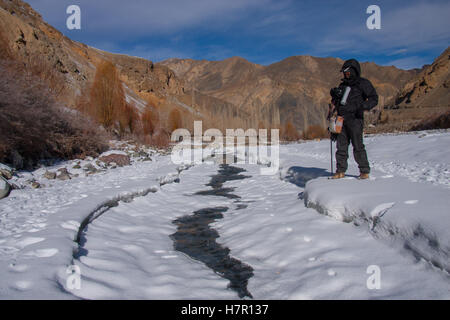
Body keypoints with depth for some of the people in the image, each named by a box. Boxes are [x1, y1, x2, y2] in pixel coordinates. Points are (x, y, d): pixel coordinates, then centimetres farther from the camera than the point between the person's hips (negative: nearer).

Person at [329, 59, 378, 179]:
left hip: (354, 119, -6)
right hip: (341, 119, 6)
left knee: (358, 146, -7)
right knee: (341, 146, 4)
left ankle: (364, 171, 2)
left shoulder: (363, 83, 2)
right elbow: (336, 99, 30)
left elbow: (374, 98, -4)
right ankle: (340, 171, 10)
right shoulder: (343, 84, 21)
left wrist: (364, 105, -22)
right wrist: (333, 104, 8)